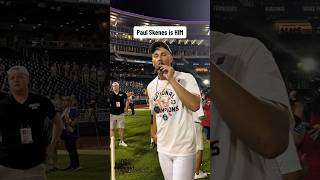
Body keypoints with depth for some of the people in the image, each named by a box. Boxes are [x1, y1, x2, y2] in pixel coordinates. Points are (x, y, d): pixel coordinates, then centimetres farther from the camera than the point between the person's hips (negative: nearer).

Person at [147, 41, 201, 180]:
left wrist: (171, 80, -24)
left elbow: (195, 106, -27)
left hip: (184, 148, -5)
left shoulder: (186, 78, -11)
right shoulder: (151, 86, 6)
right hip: (163, 148, 6)